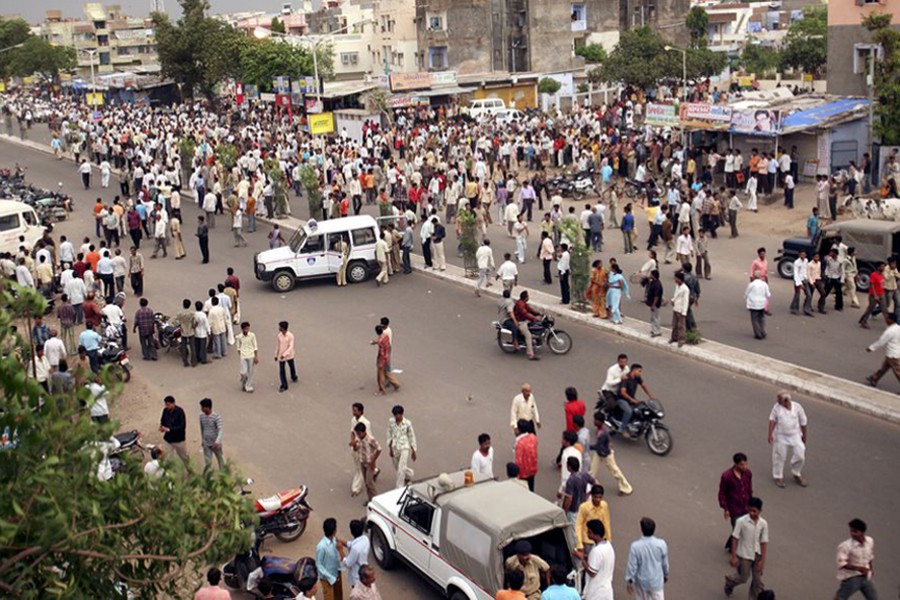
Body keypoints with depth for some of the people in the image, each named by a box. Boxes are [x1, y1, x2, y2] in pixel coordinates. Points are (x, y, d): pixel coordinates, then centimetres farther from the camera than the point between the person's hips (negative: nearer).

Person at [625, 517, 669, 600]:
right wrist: (666, 575, 17)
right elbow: (665, 563, -2)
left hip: (641, 582, 0)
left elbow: (632, 566, -15)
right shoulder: (661, 544, -17)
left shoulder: (635, 546, -23)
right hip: (656, 581, 0)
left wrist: (629, 581, -1)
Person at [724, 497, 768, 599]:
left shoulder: (763, 524, -11)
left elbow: (764, 542, -5)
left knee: (757, 579, 6)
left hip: (757, 555, 3)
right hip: (744, 554, -3)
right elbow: (735, 538, -14)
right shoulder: (741, 521, -20)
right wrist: (733, 556, -13)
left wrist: (762, 560, -6)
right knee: (743, 578, 10)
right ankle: (729, 581, 42)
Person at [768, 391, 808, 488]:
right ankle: (779, 477, 25)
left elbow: (803, 423, 3)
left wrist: (804, 436, 10)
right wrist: (770, 434, -13)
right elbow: (772, 420, -5)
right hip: (781, 436, -1)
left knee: (800, 455, -1)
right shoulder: (777, 407, -9)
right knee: (780, 456, 6)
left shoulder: (797, 407, -7)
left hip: (795, 435, 1)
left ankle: (796, 474, 25)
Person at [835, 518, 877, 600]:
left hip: (865, 577, 6)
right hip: (851, 578, -6)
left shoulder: (870, 541, -2)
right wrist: (858, 568, -29)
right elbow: (841, 563, -23)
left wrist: (870, 569, 12)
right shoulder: (845, 545, -22)